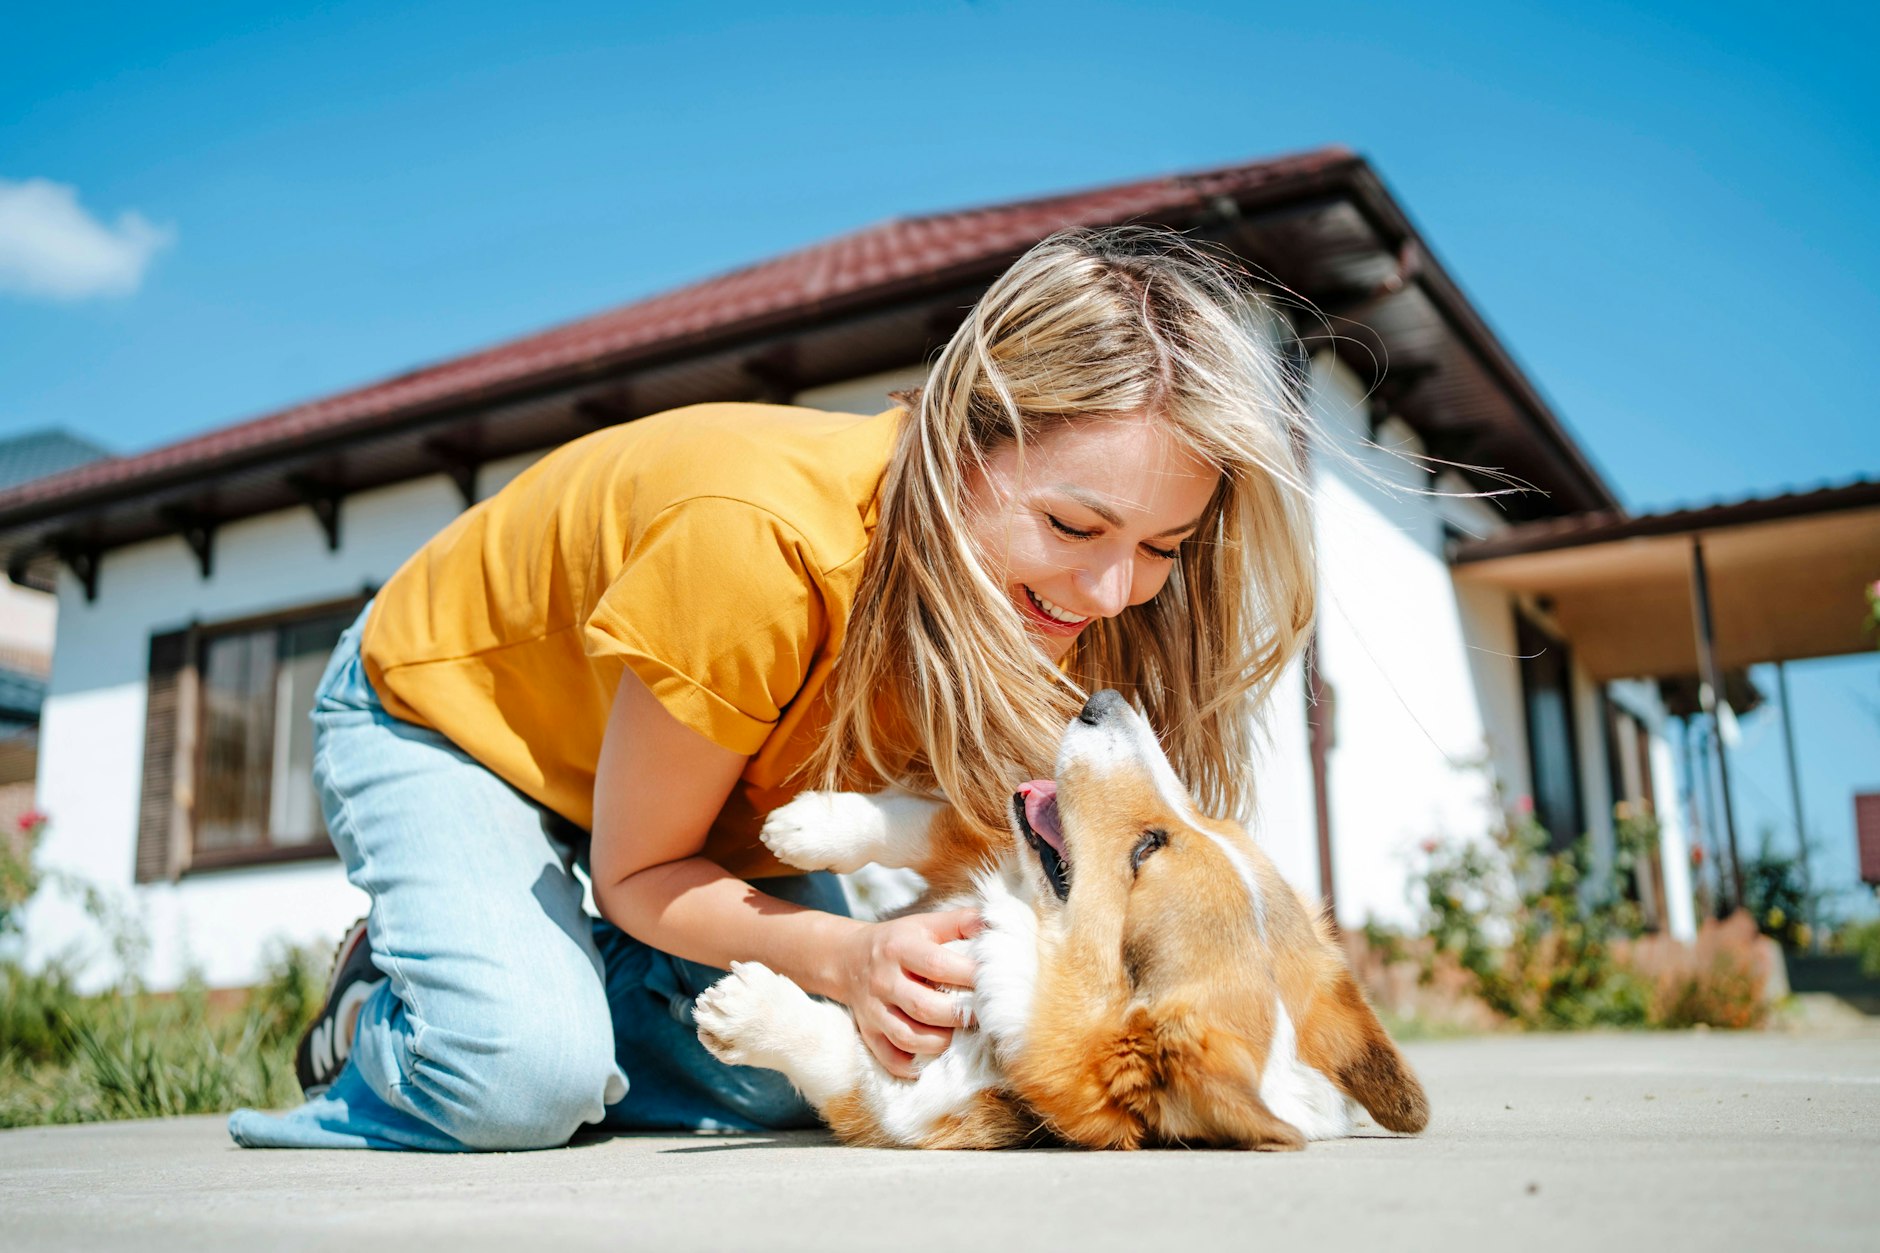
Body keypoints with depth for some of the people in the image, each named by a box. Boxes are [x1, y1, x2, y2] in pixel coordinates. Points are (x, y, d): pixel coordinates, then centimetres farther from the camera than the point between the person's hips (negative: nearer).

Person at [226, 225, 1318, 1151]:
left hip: (699, 764, 6)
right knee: (523, 1080, -27)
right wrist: (850, 956, -42)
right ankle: (390, 1019, 6)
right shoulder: (758, 542, -41)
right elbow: (639, 872, -27)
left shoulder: (1051, 598, -22)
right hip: (438, 706, -5)